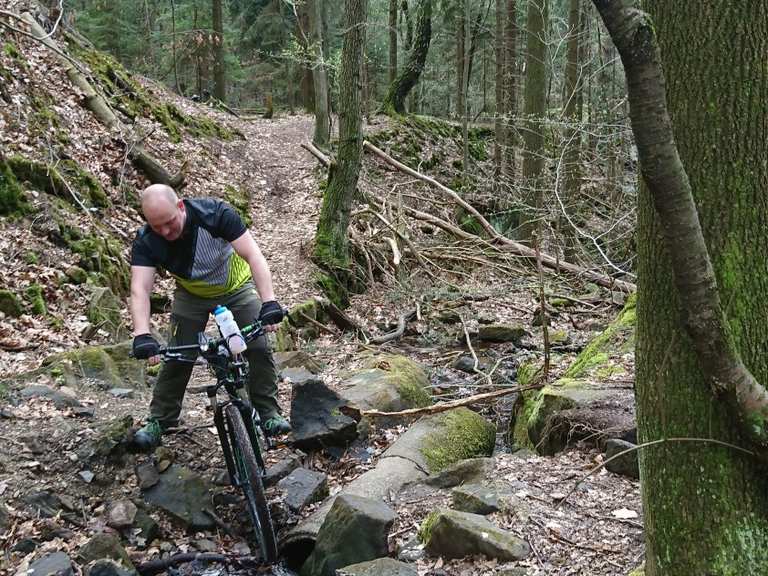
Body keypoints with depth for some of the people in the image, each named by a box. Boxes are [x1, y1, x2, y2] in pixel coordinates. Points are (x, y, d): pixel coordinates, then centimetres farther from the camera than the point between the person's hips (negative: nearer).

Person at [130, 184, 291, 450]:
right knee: (178, 357, -6)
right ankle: (160, 420, 14)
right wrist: (142, 336, -52)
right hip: (192, 295, 1)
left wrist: (269, 302, -49)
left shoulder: (215, 213, -34)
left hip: (236, 287, -1)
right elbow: (140, 289, -36)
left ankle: (268, 413, 5)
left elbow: (253, 255, -38)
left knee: (259, 348, -12)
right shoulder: (146, 241, -27)